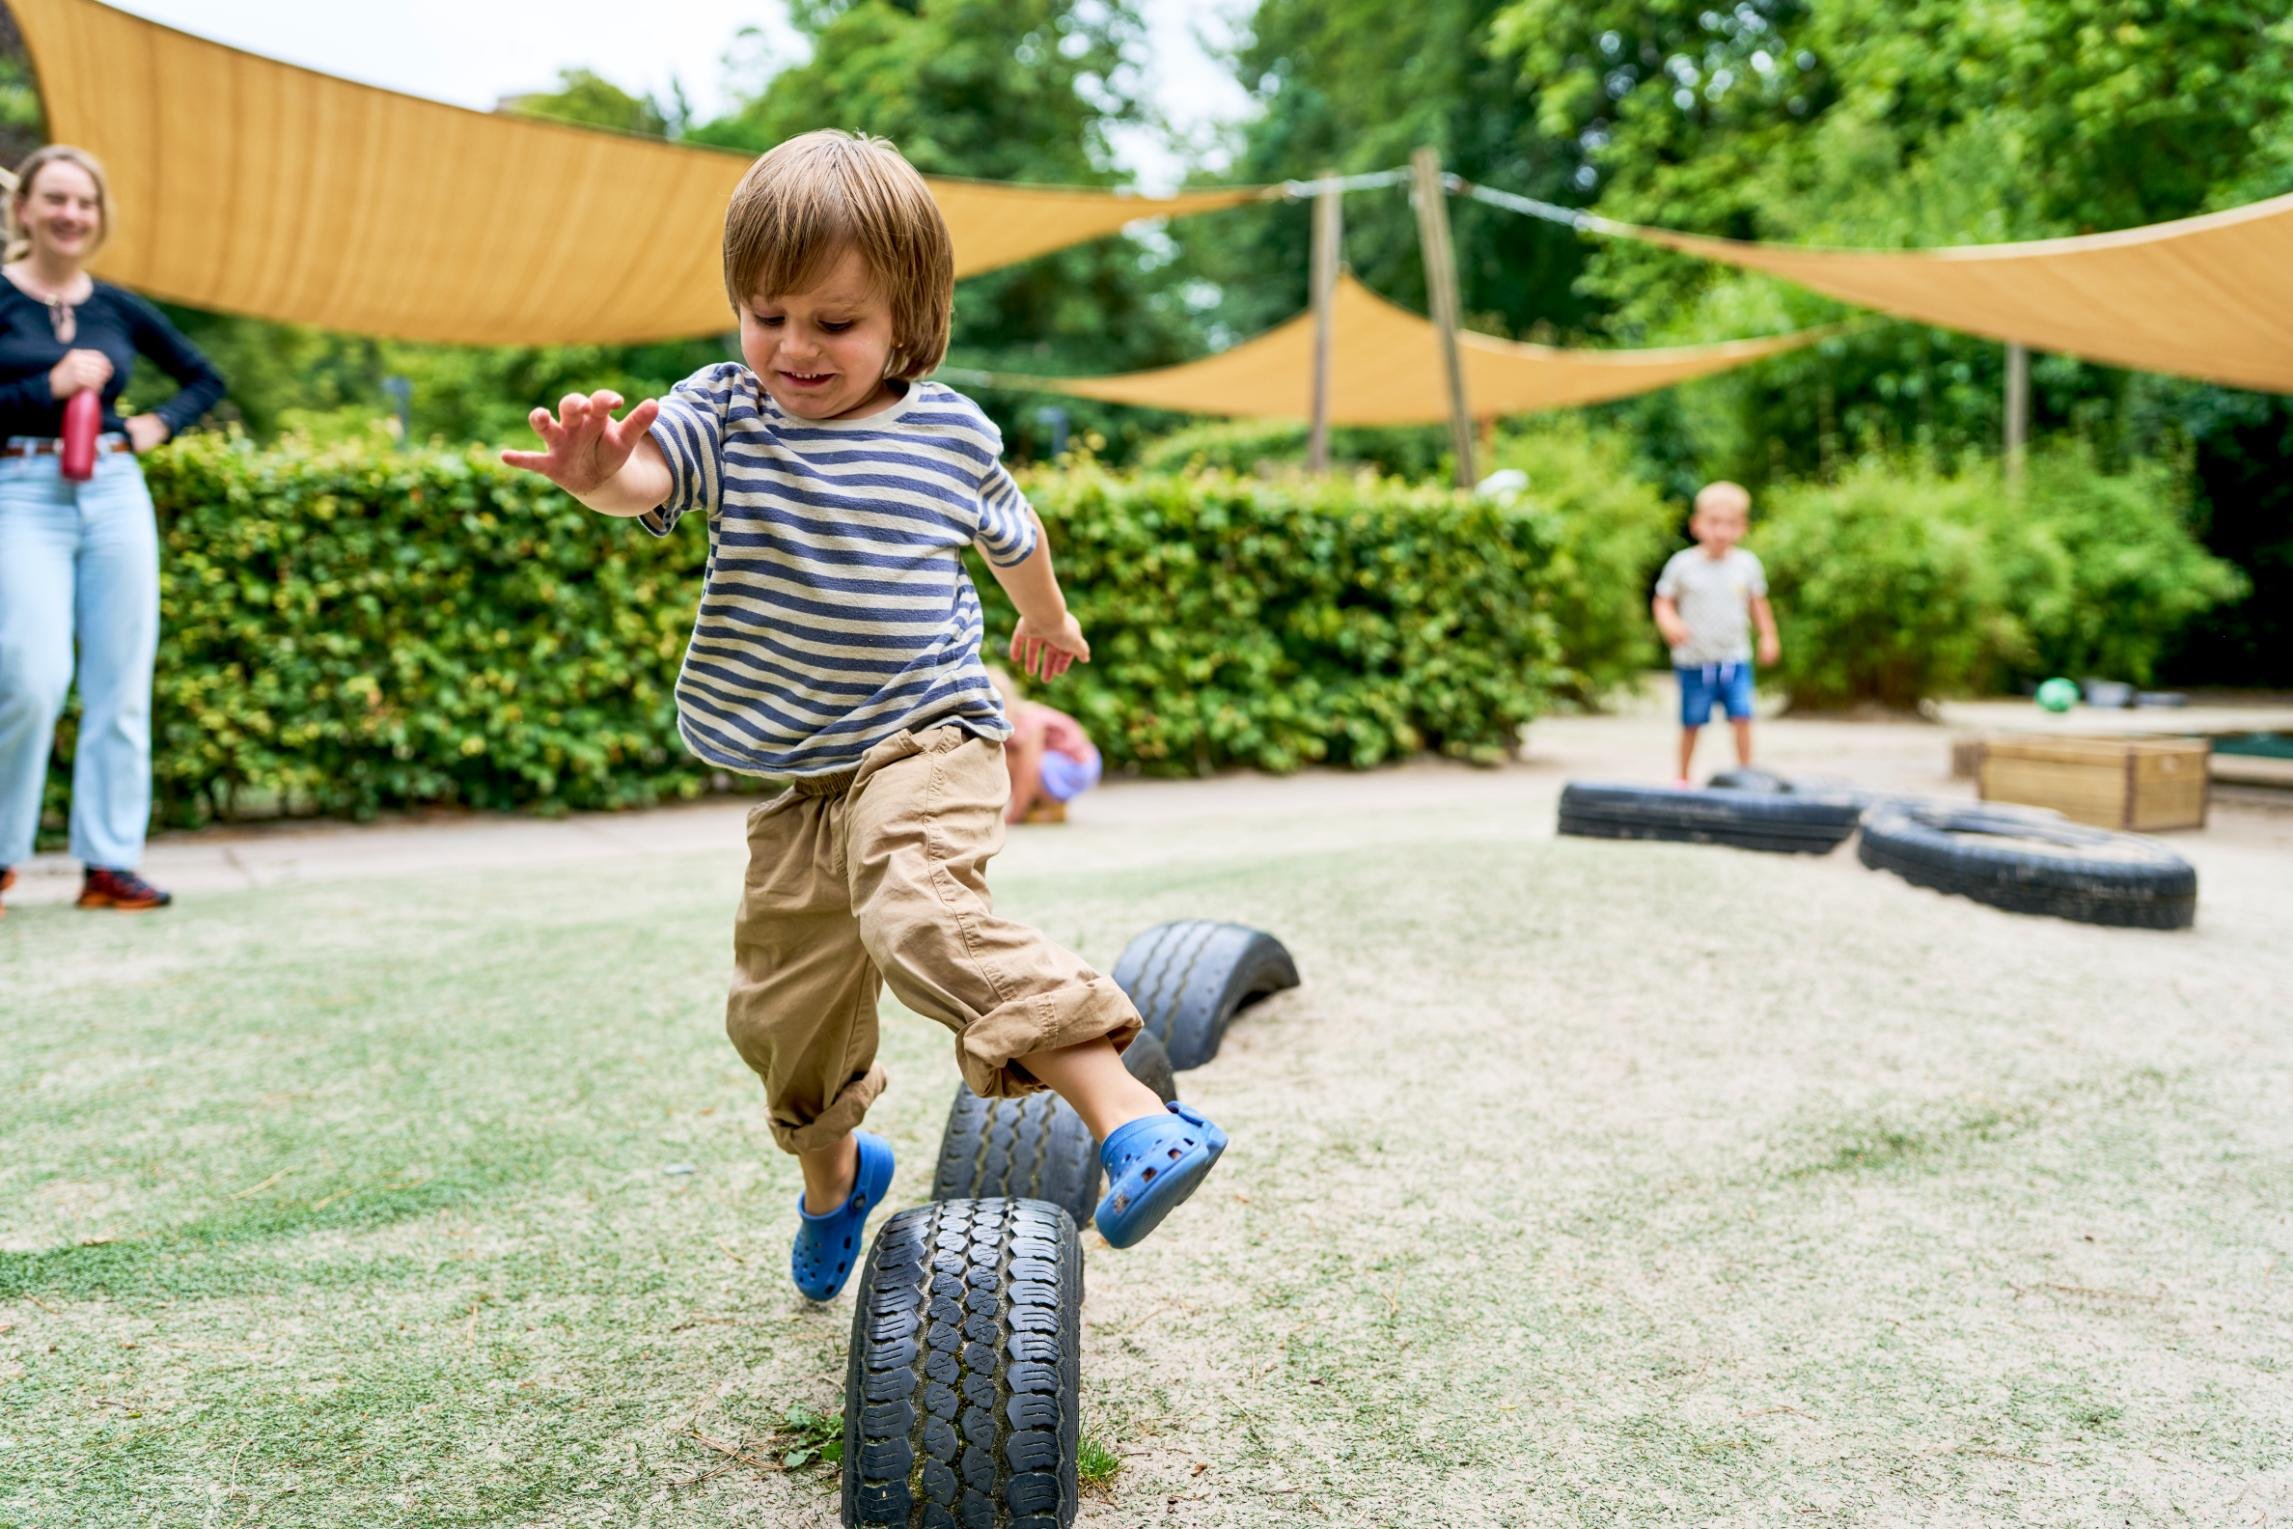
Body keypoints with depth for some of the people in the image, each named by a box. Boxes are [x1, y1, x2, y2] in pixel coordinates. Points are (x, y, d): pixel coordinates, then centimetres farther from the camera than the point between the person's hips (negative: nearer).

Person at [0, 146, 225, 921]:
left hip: (115, 495, 4)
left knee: (120, 686, 1)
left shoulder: (119, 309, 10)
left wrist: (159, 424, 6)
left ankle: (110, 862, 8)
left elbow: (205, 379, 22)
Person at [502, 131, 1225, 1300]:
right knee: (780, 1006, 14)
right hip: (796, 780, 4)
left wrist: (1047, 619, 35)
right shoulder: (724, 413, -3)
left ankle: (1127, 1112, -41)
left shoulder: (951, 433, -3)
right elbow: (651, 474, -26)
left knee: (917, 909, -34)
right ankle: (831, 1171, 44)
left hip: (927, 742, -3)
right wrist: (600, 475, -49)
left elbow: (1011, 534, 18)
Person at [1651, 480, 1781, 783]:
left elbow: (1758, 602, 15)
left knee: (1742, 716, -10)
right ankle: (1683, 778, 22)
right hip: (1693, 660, -1)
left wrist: (1768, 636, 11)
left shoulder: (1747, 564, 1)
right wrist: (1669, 623, -20)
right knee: (1692, 722, 6)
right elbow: (1662, 601, -1)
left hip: (1735, 659, 1)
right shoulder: (1683, 564, -6)